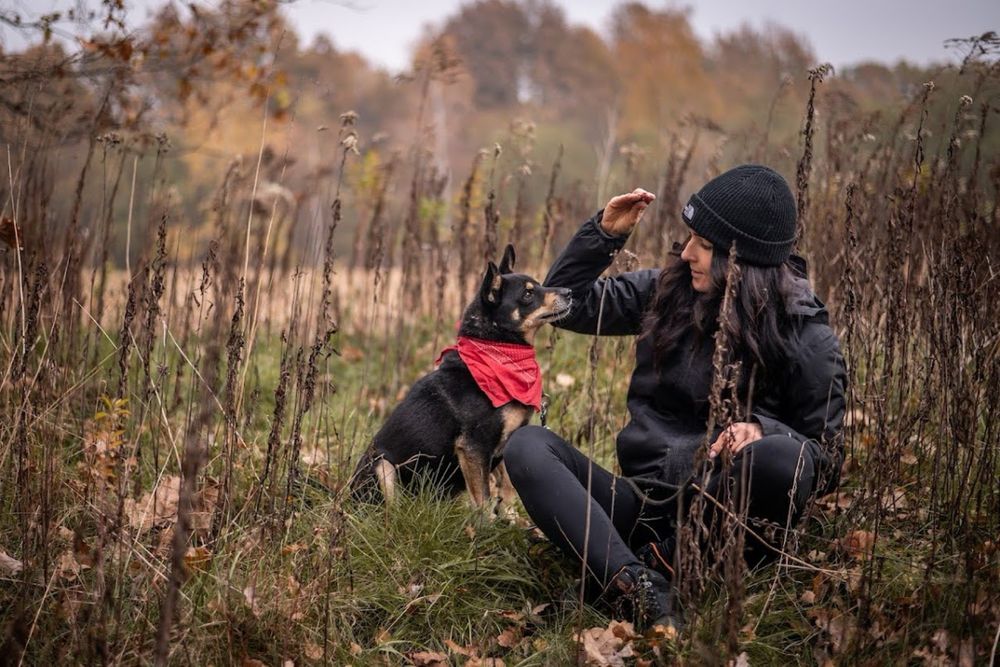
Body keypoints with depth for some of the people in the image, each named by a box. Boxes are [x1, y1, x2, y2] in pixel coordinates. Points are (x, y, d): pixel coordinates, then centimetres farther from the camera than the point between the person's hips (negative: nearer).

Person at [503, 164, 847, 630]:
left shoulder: (808, 340, -3)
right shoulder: (667, 292, 8)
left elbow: (827, 462, -2)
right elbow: (567, 303, 18)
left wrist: (763, 430, -21)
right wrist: (604, 234, 4)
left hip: (722, 508, -4)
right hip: (644, 500, 4)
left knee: (781, 458, -37)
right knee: (527, 444, -21)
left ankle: (665, 560, -18)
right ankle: (639, 588, -41)